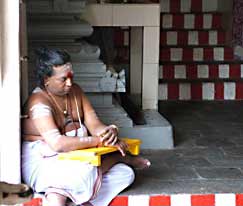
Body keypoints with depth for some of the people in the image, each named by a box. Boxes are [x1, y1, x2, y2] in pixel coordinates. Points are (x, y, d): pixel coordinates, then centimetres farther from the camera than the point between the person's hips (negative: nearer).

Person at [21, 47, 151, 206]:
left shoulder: (75, 91, 5)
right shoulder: (39, 103, -20)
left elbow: (94, 125, 1)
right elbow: (57, 144, -32)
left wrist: (110, 131, -24)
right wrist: (101, 140, -30)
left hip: (76, 157, 7)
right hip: (44, 159, -7)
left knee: (125, 173, -2)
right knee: (85, 173, -35)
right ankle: (120, 156, -4)